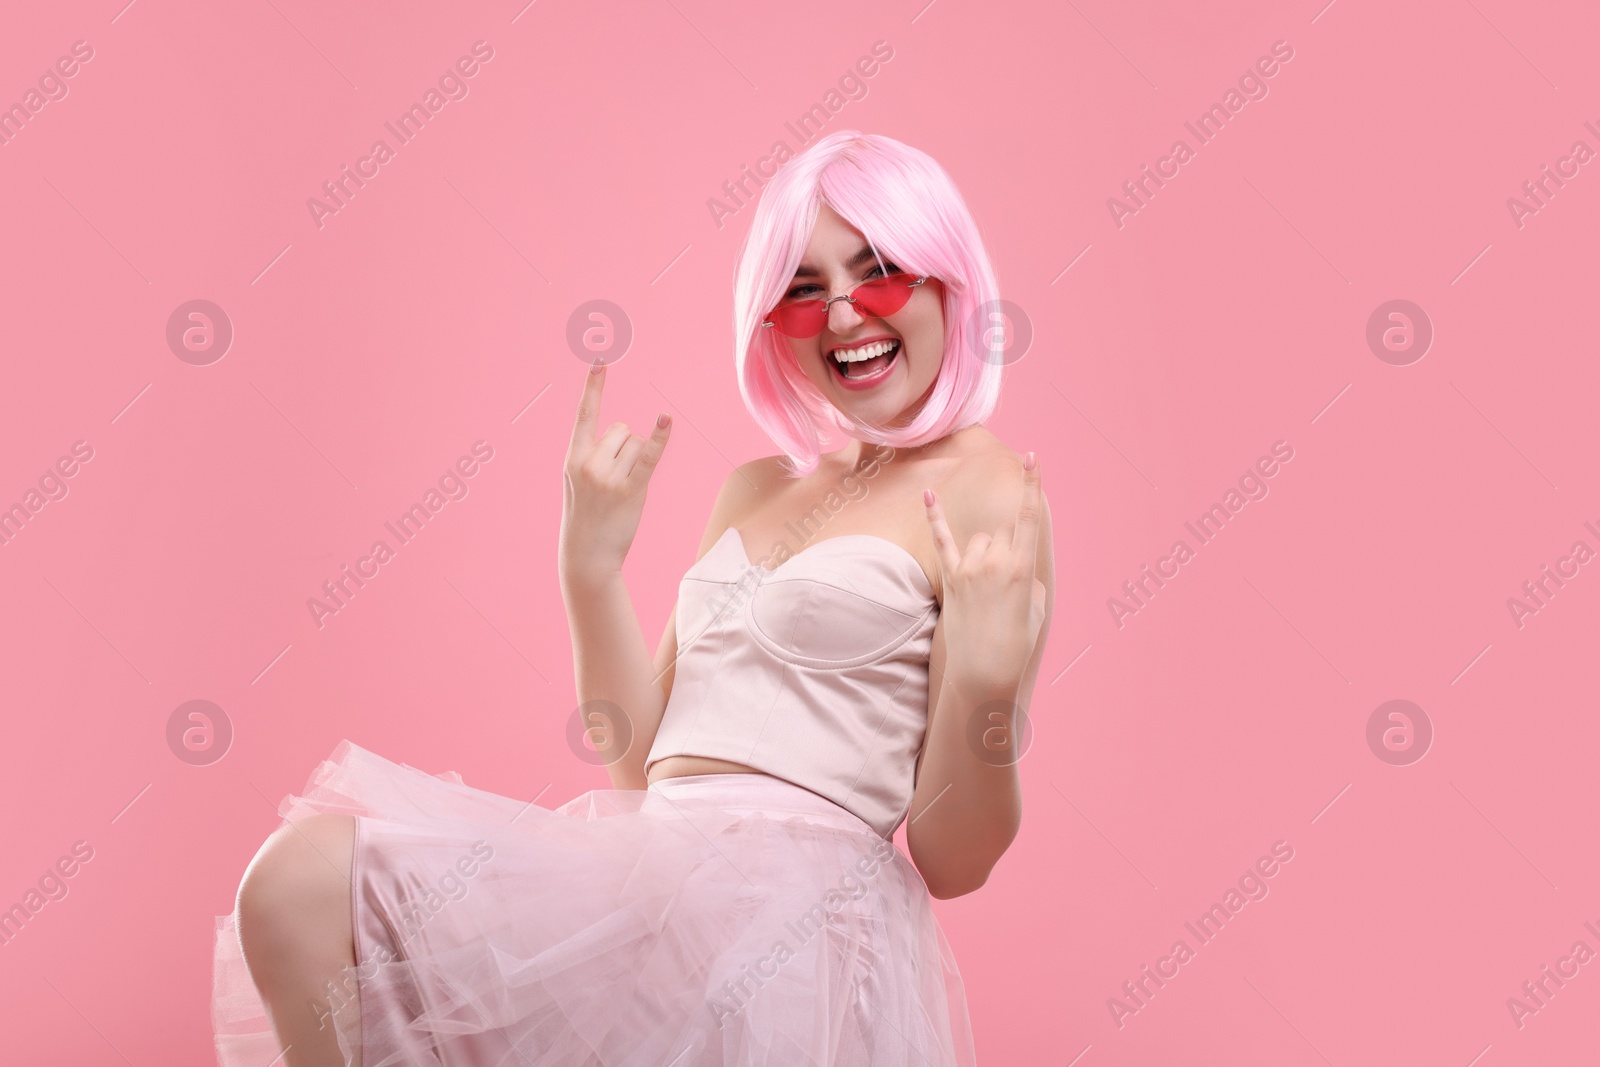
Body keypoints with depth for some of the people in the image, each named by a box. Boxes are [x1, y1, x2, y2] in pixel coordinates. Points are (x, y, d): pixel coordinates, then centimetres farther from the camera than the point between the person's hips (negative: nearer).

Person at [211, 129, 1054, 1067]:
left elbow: (952, 863, -5)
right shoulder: (758, 489, 19)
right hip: (668, 880, 7)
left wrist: (986, 685, -23)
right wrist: (590, 563, 8)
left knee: (310, 880, -16)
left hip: (792, 910, -7)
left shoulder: (984, 498, -3)